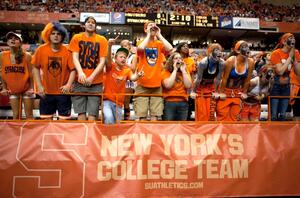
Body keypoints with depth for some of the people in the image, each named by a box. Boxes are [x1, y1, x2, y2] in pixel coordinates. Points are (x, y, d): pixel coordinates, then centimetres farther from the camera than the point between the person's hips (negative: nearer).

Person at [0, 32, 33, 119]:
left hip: (26, 89, -2)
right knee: (16, 115, 9)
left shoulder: (27, 56, -13)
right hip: (12, 90, 3)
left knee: (29, 115, 5)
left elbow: (30, 73, -9)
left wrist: (31, 88, -10)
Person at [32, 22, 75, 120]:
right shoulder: (41, 50, -6)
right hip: (46, 92, 2)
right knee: (46, 119, 13)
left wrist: (69, 84, -19)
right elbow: (36, 68, 3)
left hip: (63, 92, -1)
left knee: (64, 119, 7)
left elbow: (73, 69, -7)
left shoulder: (67, 51, -9)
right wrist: (39, 86, -3)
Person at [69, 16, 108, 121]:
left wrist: (92, 77, -14)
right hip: (80, 81, 1)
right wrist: (80, 72, -20)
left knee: (92, 113, -2)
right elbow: (75, 57, -1)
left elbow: (102, 61, -1)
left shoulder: (102, 40, 5)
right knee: (81, 112, 3)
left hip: (96, 82, -1)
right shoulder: (76, 38, 8)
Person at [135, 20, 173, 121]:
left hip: (156, 84, 2)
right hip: (143, 84, -2)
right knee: (141, 115, -1)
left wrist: (159, 34, -3)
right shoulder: (142, 43, 5)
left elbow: (170, 48, -12)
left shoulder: (159, 44, 9)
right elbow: (140, 48, -20)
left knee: (155, 115, 3)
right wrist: (149, 34, -6)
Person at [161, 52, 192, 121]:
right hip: (169, 102, -3)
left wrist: (183, 70, -3)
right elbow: (168, 85, -16)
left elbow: (188, 86, -4)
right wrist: (175, 70, -8)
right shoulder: (166, 72, 3)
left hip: (183, 103, 4)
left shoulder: (185, 71, 13)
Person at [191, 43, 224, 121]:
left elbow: (218, 78, -8)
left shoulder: (221, 62, -19)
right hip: (200, 88, -3)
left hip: (211, 88, 3)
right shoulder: (203, 62, -28)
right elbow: (198, 78, -17)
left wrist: (216, 91, 0)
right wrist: (193, 91, -9)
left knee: (211, 111, 3)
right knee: (201, 112, -2)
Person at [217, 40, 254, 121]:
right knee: (222, 115, 0)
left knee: (235, 115, 10)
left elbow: (247, 80, -1)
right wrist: (221, 92, -7)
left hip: (237, 92, 4)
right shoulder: (230, 61, -22)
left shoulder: (250, 62, -11)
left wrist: (244, 92, 7)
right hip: (226, 91, -4)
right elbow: (225, 78, -14)